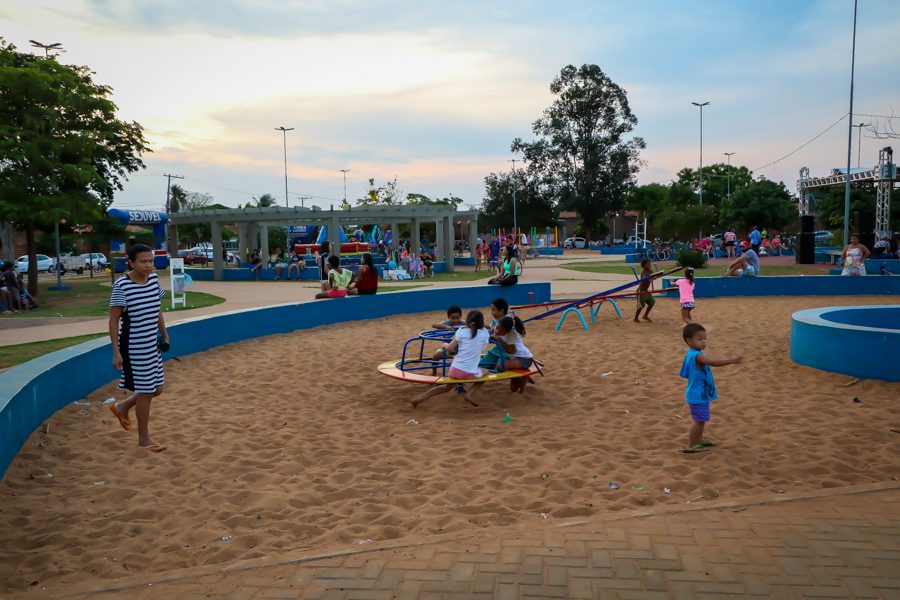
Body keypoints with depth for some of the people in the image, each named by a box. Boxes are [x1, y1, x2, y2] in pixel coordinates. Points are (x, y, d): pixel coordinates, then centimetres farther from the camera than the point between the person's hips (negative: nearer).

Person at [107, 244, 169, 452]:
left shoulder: (154, 279, 2)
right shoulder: (122, 286, -17)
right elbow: (114, 320, -14)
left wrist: (164, 334, 17)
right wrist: (116, 352, -16)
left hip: (152, 345, 7)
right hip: (133, 347, -7)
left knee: (156, 389, 14)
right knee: (145, 392, 1)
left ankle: (121, 407, 40)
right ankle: (143, 439, 18)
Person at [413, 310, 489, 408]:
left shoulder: (462, 331, -1)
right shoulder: (485, 333, 1)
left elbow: (449, 348, 3)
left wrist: (444, 345, 23)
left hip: (455, 369, 2)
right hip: (470, 373, -2)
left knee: (447, 387, 28)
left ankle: (419, 400, 17)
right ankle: (470, 393, 5)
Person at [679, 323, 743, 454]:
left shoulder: (691, 354, 8)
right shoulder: (696, 356, -24)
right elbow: (714, 362, -34)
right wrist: (732, 360, -35)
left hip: (700, 394, 10)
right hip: (698, 395, -10)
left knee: (701, 419, 24)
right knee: (700, 420, -3)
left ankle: (699, 440, 39)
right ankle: (691, 446, 5)